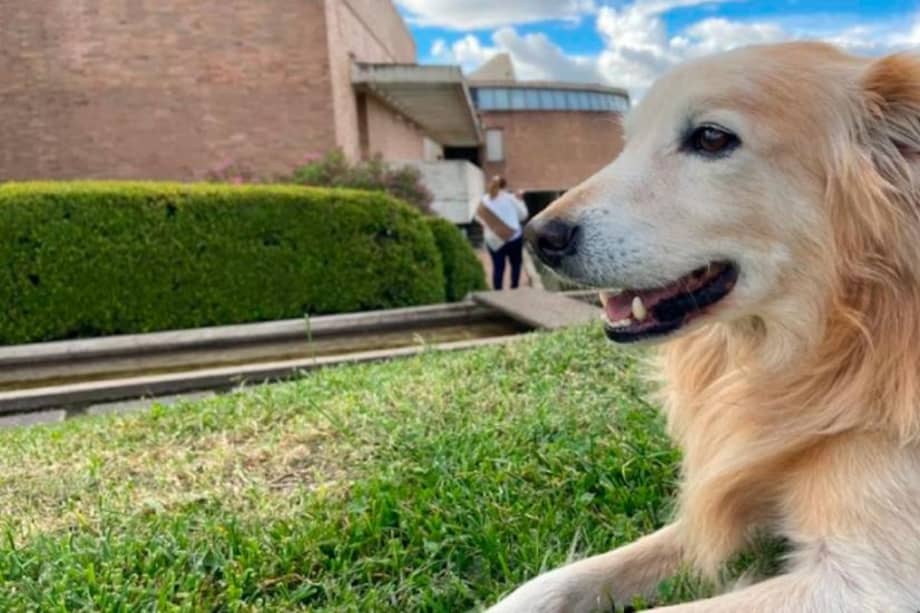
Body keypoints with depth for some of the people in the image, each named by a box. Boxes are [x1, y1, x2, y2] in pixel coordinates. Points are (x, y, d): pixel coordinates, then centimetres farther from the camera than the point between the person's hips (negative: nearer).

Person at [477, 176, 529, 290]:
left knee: (498, 267, 7)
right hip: (513, 237, -3)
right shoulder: (510, 198, -7)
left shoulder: (485, 200, 1)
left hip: (493, 240, 3)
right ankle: (514, 288, 11)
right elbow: (522, 215, 2)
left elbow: (480, 218, 7)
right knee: (516, 264, 12)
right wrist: (520, 201, 14)